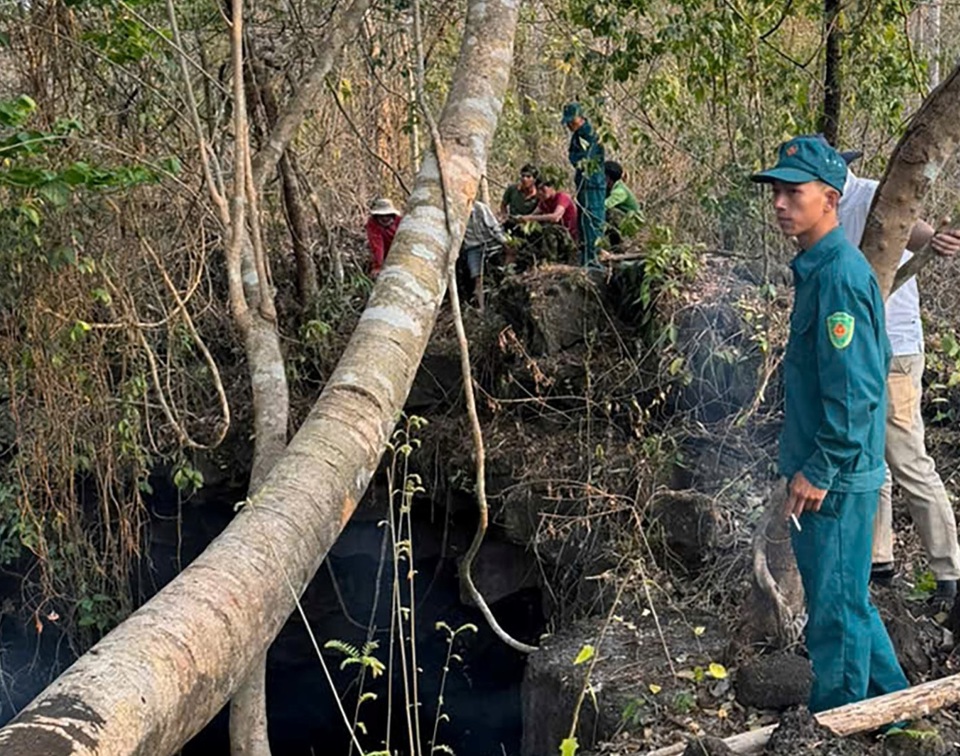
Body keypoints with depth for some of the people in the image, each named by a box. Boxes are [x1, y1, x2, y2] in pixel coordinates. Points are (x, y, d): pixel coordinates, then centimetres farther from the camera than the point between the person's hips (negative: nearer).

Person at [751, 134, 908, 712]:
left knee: (835, 610, 4)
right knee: (849, 599, 21)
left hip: (835, 479, -10)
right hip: (834, 471, 10)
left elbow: (854, 391, -24)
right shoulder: (819, 268, 11)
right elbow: (876, 360, 20)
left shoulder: (839, 276, -20)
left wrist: (819, 471, -20)